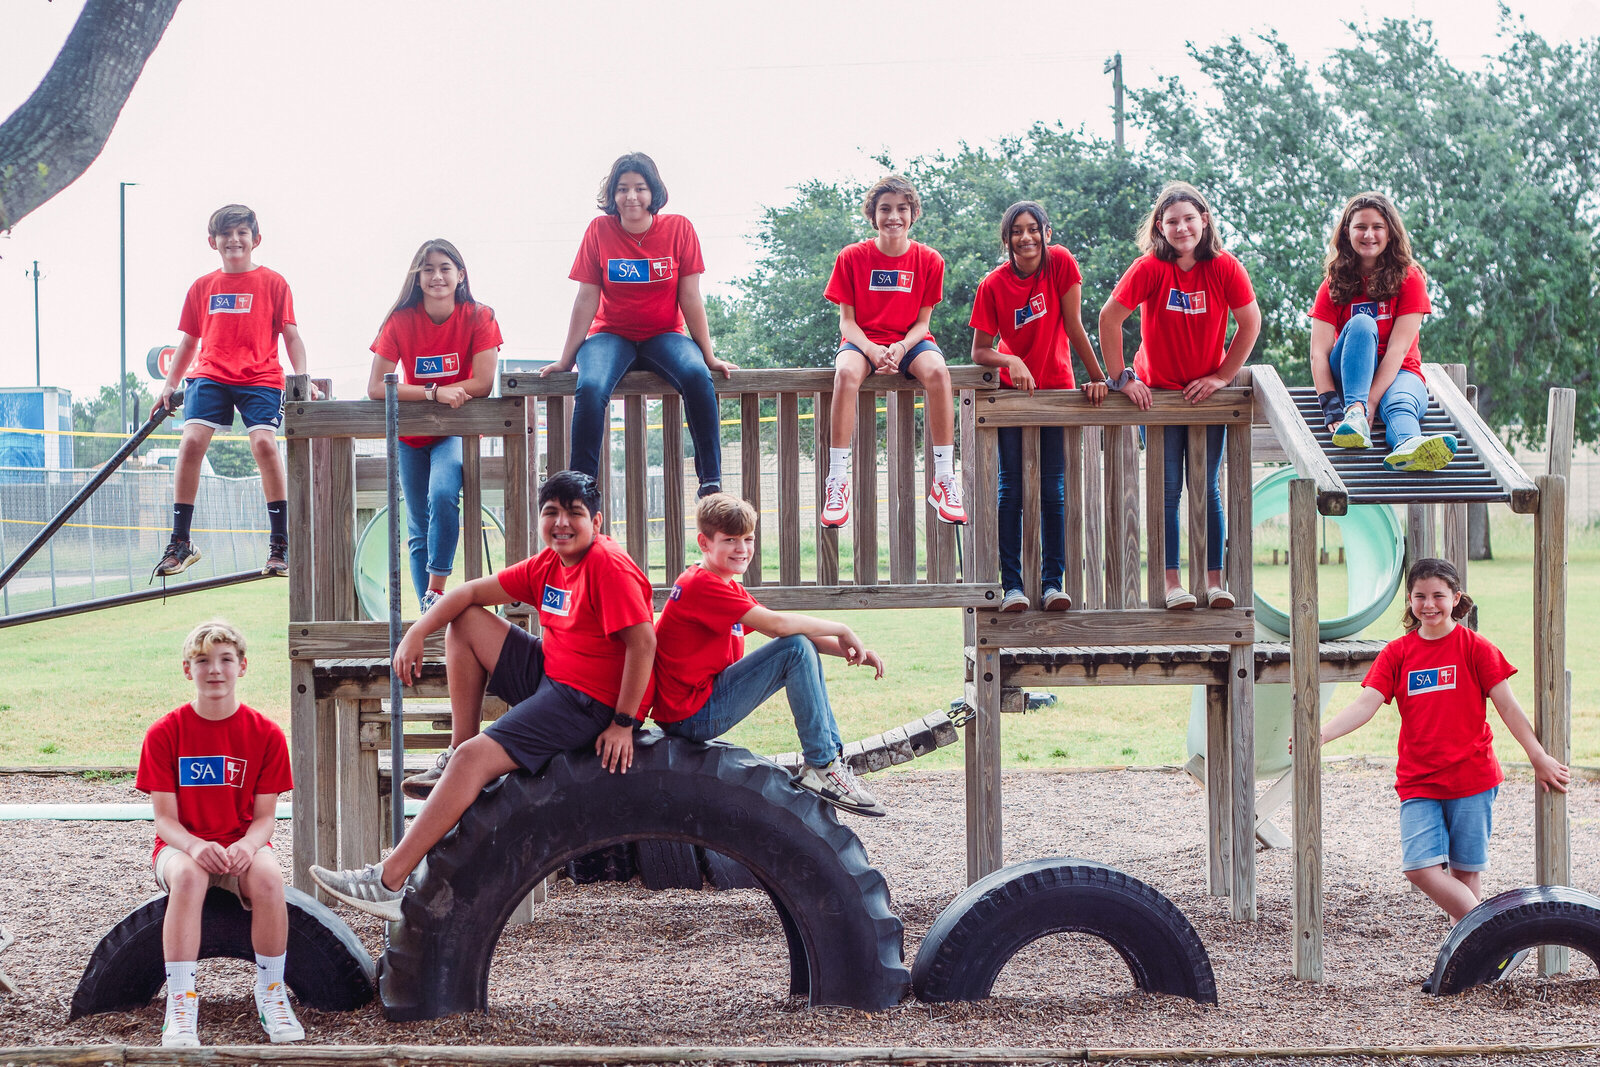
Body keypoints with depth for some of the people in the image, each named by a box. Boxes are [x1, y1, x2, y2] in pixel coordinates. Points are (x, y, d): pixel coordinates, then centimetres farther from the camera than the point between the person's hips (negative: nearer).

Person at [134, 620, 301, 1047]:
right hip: (182, 846, -1)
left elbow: (264, 817, -2)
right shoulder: (165, 733, -4)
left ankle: (271, 995, -16)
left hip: (242, 847, 1)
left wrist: (247, 846, -25)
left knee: (268, 877, -34)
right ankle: (180, 1004, -35)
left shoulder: (265, 733, -1)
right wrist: (196, 848, -28)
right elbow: (164, 819, -6)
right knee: (188, 877, -37)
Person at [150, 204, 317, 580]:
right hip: (209, 376, 2)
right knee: (191, 441, -17)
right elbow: (189, 341, 20)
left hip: (260, 378, -2)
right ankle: (180, 544, -7)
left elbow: (291, 336, 5)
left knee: (264, 443, -22)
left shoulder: (273, 283, 6)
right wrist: (169, 385, 14)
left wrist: (303, 379, -7)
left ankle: (280, 545, -13)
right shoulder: (202, 287, 14)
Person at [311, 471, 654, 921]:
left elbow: (643, 642, -23)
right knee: (466, 621, 12)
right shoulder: (548, 566, 10)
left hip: (589, 701, -10)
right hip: (548, 676, 10)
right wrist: (416, 634, 0)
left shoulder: (608, 567, -17)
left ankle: (388, 882, -26)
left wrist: (623, 724, -23)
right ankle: (455, 758, 8)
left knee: (476, 756, -23)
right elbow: (473, 592, 13)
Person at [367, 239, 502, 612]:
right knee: (418, 533, 4)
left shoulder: (478, 317, -12)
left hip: (456, 431, -2)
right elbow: (375, 388, -16)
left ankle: (435, 591, -21)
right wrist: (435, 393, -26)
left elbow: (482, 384, -19)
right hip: (411, 435, 2)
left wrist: (418, 392, -19)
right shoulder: (401, 321, -10)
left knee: (442, 495, -30)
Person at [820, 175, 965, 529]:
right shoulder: (852, 257, -1)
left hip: (910, 341, 1)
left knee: (937, 371, -35)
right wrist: (872, 351, -21)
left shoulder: (929, 260, 1)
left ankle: (943, 480, -31)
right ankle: (837, 481, -36)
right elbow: (847, 320, -1)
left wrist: (901, 348, -20)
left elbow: (922, 322, 2)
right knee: (846, 373, -37)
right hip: (863, 340, -1)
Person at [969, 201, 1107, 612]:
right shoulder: (993, 285, -11)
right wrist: (1010, 361, -27)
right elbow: (979, 352, -8)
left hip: (1056, 389, 0)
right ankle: (1012, 585, -4)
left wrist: (1099, 378, -9)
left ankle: (1053, 582, 2)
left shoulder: (1061, 263, -11)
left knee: (1053, 489, -2)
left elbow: (1074, 326, -8)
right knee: (1011, 489, -5)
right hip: (1012, 392, 0)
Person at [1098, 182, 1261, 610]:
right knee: (1167, 490, -1)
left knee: (1208, 489, 3)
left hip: (1206, 393, 1)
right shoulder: (1150, 268, -15)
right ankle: (1171, 582, 1)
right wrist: (1120, 378, -12)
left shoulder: (1225, 268, -10)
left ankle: (1214, 580, 6)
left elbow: (1250, 322, -2)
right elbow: (1110, 318, -13)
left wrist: (1222, 376, -5)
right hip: (1157, 392, -1)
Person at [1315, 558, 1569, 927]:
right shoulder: (1397, 653, 6)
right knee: (1420, 868, -12)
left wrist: (1539, 758, -1)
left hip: (1471, 778, -2)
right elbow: (1365, 705, -4)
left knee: (1465, 871, 2)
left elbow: (1507, 705, 0)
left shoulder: (1474, 647, -1)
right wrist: (1318, 735, -19)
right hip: (1417, 782, 2)